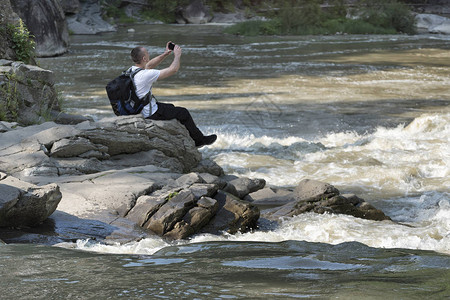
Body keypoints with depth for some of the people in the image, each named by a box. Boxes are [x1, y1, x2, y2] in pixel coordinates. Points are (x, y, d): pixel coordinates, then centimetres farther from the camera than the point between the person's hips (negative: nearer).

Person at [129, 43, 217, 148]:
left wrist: (166, 54, 13)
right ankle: (200, 140, 26)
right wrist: (177, 55, -4)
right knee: (183, 113, 8)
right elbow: (173, 69, -22)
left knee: (171, 107, 29)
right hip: (149, 114, -9)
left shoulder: (132, 70, -3)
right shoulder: (146, 75, -29)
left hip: (138, 110, 9)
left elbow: (149, 65, 18)